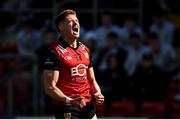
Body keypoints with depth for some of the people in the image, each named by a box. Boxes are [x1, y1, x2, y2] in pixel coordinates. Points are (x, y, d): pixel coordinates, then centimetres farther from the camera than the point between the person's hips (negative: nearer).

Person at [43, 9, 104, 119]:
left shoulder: (85, 50, 16)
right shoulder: (55, 51, -9)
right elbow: (50, 87, -14)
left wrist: (98, 94, 5)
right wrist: (69, 101, -27)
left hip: (88, 106, 7)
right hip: (66, 109, -7)